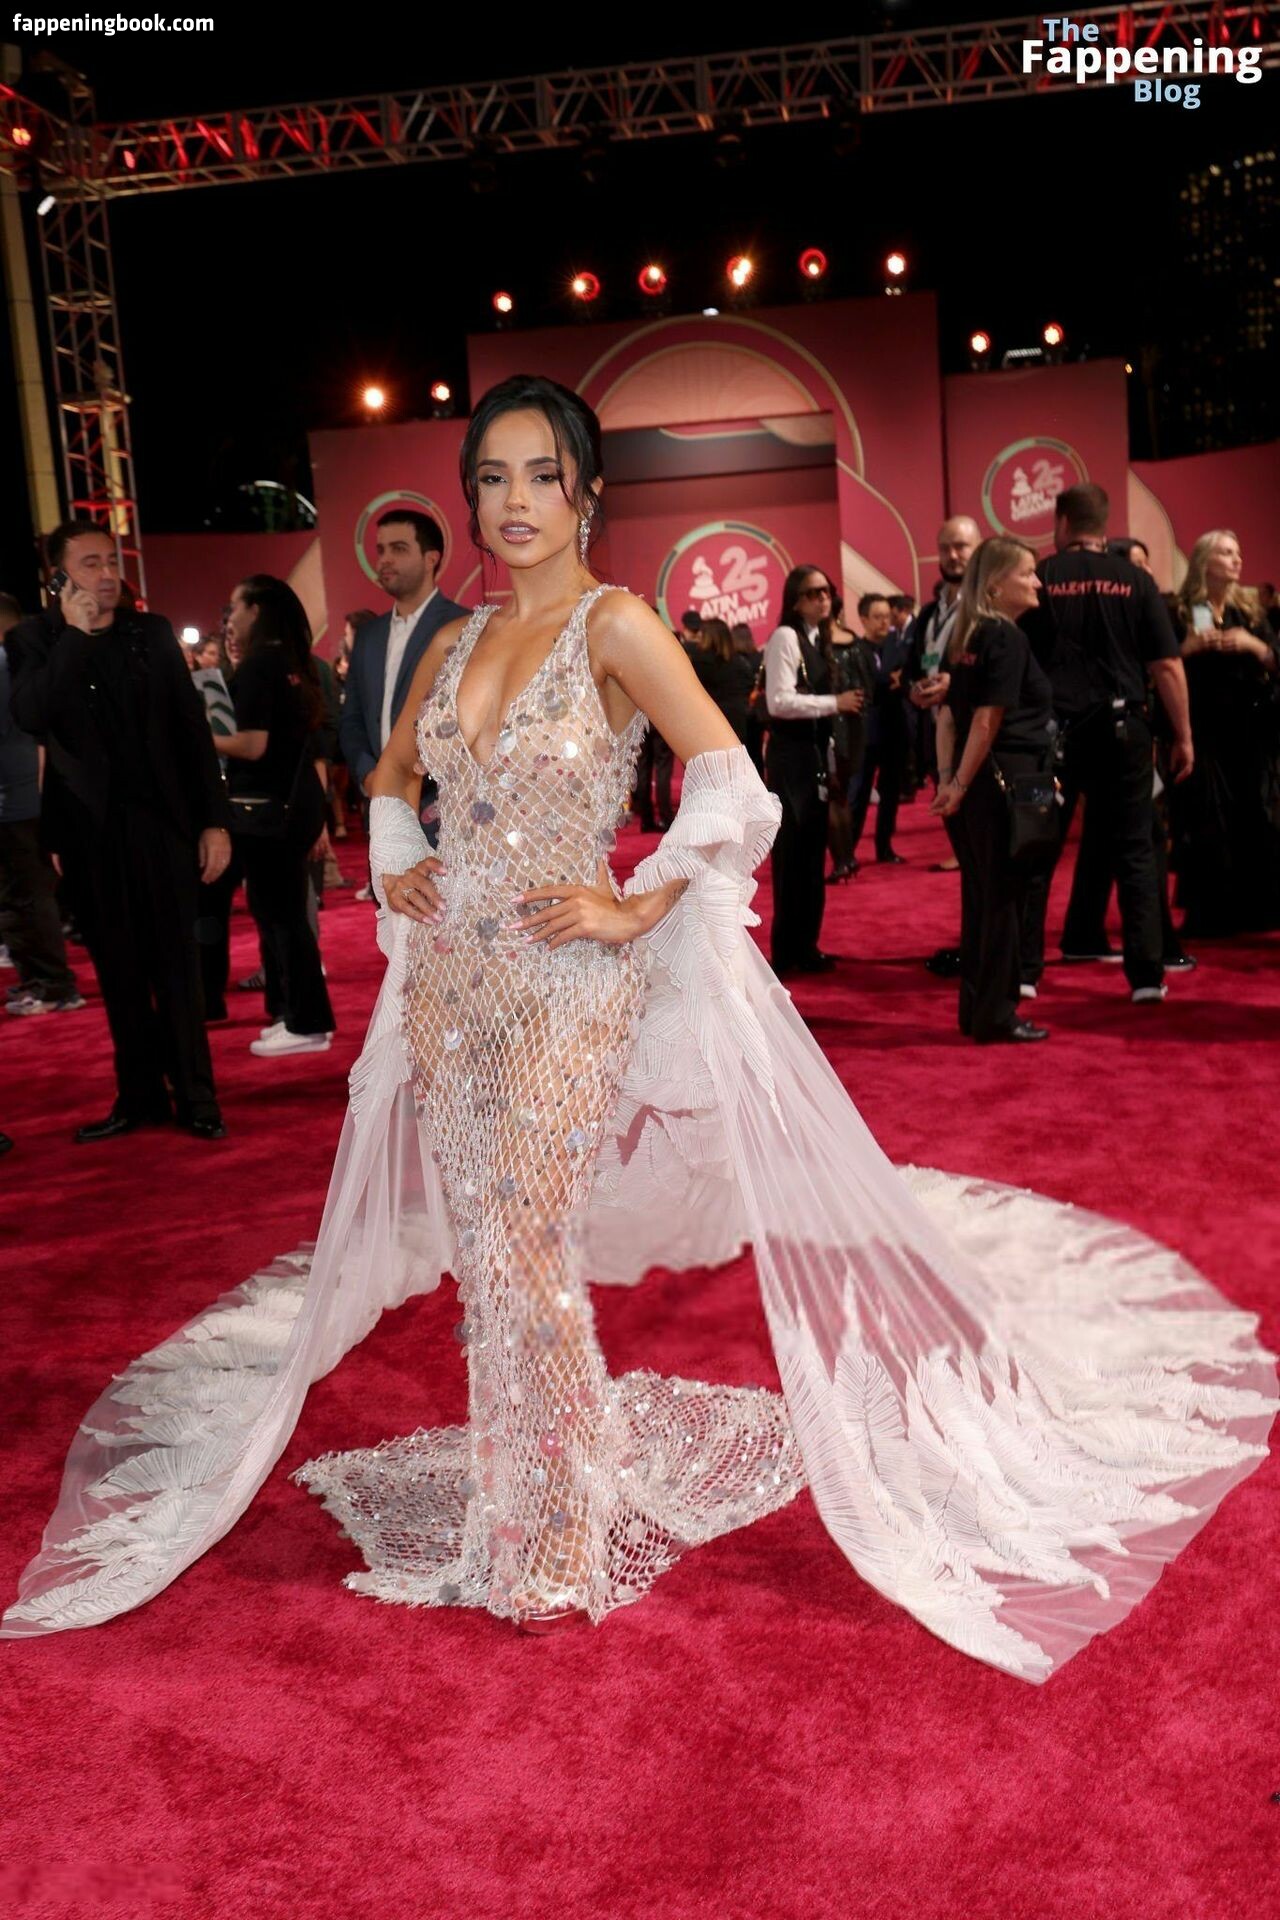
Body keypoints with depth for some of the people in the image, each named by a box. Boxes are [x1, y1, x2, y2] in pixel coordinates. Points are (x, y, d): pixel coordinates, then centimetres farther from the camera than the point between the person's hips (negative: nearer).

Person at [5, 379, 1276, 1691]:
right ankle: (511, 1488, 32)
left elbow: (735, 790, -16)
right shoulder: (456, 642, 11)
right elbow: (391, 776, 26)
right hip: (446, 979, 6)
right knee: (480, 1248, 12)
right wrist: (394, 867, 10)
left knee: (526, 1250, -4)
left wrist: (636, 907, -14)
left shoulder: (615, 625, -8)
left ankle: (556, 1543, 17)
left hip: (560, 988, -6)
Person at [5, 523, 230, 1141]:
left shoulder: (152, 632, 5)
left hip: (161, 820, 0)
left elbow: (192, 728, 5)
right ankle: (139, 1096, 19)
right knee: (119, 972, 9)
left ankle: (194, 1096, 12)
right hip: (90, 830, 0)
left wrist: (214, 820, 0)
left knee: (176, 965, 4)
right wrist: (75, 633, -17)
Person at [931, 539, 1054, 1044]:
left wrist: (948, 779, 5)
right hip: (1005, 780, -8)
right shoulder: (1007, 638, -12)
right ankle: (996, 1015, 7)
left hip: (972, 783, 8)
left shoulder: (963, 636, 13)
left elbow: (949, 713, 10)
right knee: (1005, 899, 0)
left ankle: (975, 1010, 21)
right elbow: (987, 722, -17)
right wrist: (960, 786, -12)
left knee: (980, 896, 14)